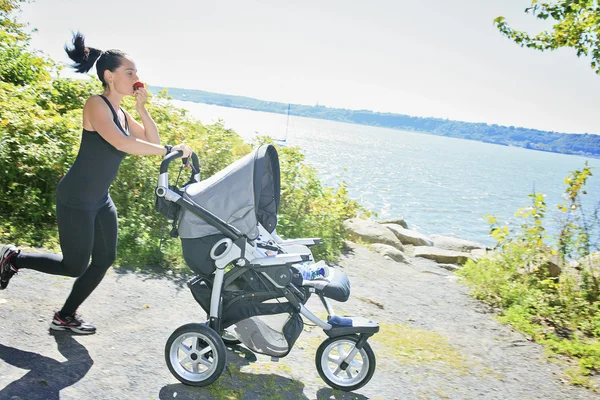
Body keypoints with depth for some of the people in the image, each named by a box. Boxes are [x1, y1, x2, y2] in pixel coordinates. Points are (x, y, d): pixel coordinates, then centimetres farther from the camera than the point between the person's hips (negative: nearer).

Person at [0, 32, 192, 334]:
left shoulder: (121, 113, 10)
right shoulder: (96, 105, -16)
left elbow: (152, 140, 7)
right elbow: (123, 144, -31)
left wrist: (142, 107, -2)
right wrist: (171, 150, -29)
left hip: (100, 198, 9)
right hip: (76, 198, -9)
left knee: (105, 260, 10)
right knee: (75, 266, 2)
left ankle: (65, 317, 26)